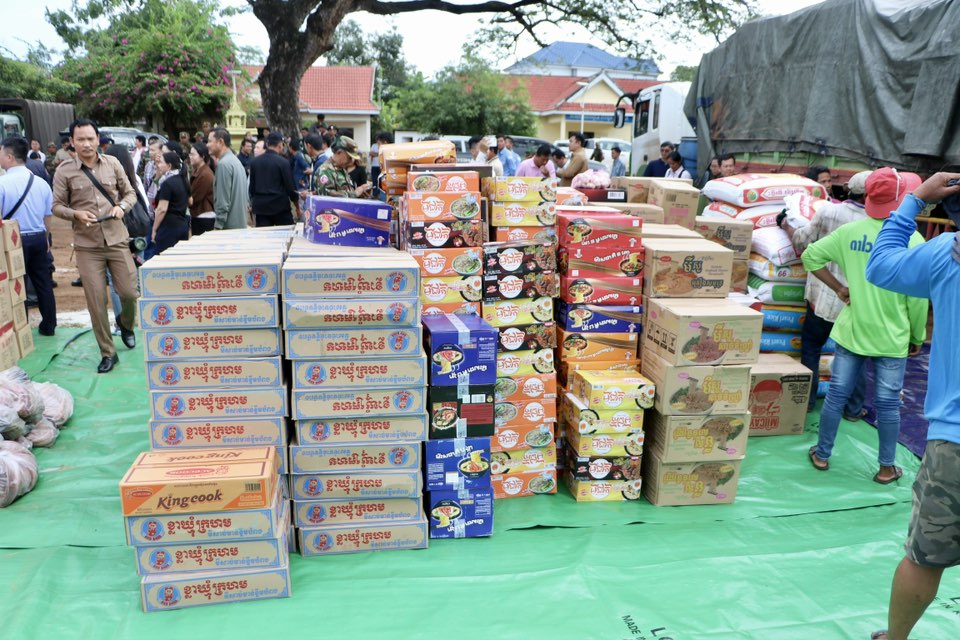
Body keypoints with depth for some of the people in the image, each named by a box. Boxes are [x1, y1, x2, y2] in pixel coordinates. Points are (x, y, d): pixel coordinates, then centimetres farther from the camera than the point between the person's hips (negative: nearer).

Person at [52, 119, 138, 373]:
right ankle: (107, 353, 14)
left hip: (117, 240, 1)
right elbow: (57, 206, 2)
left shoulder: (112, 163, 3)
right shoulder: (64, 171, -3)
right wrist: (76, 214, -17)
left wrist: (122, 206, -11)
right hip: (87, 245, -1)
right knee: (96, 301, 1)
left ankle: (125, 323, 37)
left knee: (129, 292, 2)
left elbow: (130, 193, 10)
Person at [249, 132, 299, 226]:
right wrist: (297, 207, 5)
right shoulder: (283, 162, -9)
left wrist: (253, 203, 23)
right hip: (280, 207, -4)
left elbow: (251, 186, 11)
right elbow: (290, 186, -7)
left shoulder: (254, 161, 4)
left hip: (260, 207, 4)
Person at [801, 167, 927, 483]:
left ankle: (821, 454, 24)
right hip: (891, 337, -2)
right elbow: (918, 297, -9)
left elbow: (811, 256, 0)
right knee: (887, 403, 9)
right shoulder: (912, 240, -13)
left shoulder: (850, 231, -5)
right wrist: (918, 337, 4)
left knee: (837, 394, 11)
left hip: (851, 330, 3)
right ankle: (887, 467, 21)